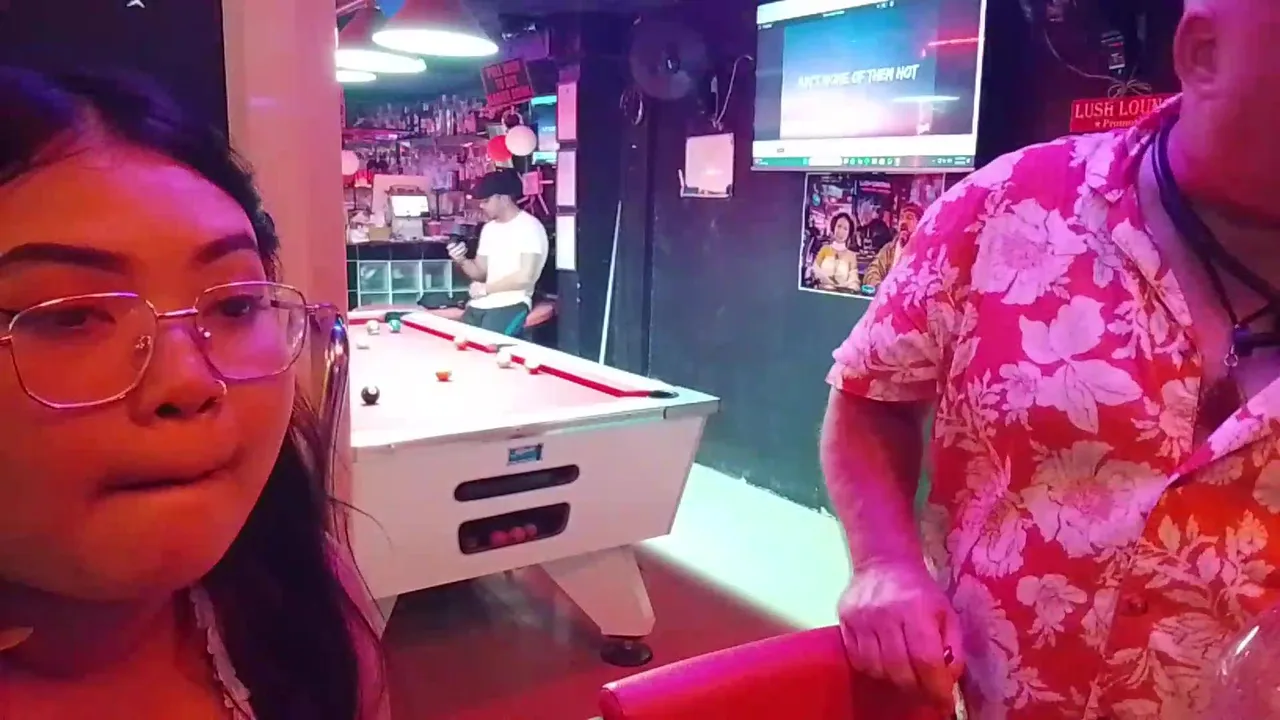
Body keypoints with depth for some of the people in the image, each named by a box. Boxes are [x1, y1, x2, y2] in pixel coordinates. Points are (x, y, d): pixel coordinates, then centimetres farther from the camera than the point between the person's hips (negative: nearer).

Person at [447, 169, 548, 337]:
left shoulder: (530, 226, -8)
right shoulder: (488, 228, 16)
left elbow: (525, 277, -16)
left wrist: (485, 289, -8)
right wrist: (462, 260, -2)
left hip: (511, 303, -7)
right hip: (480, 303, 7)